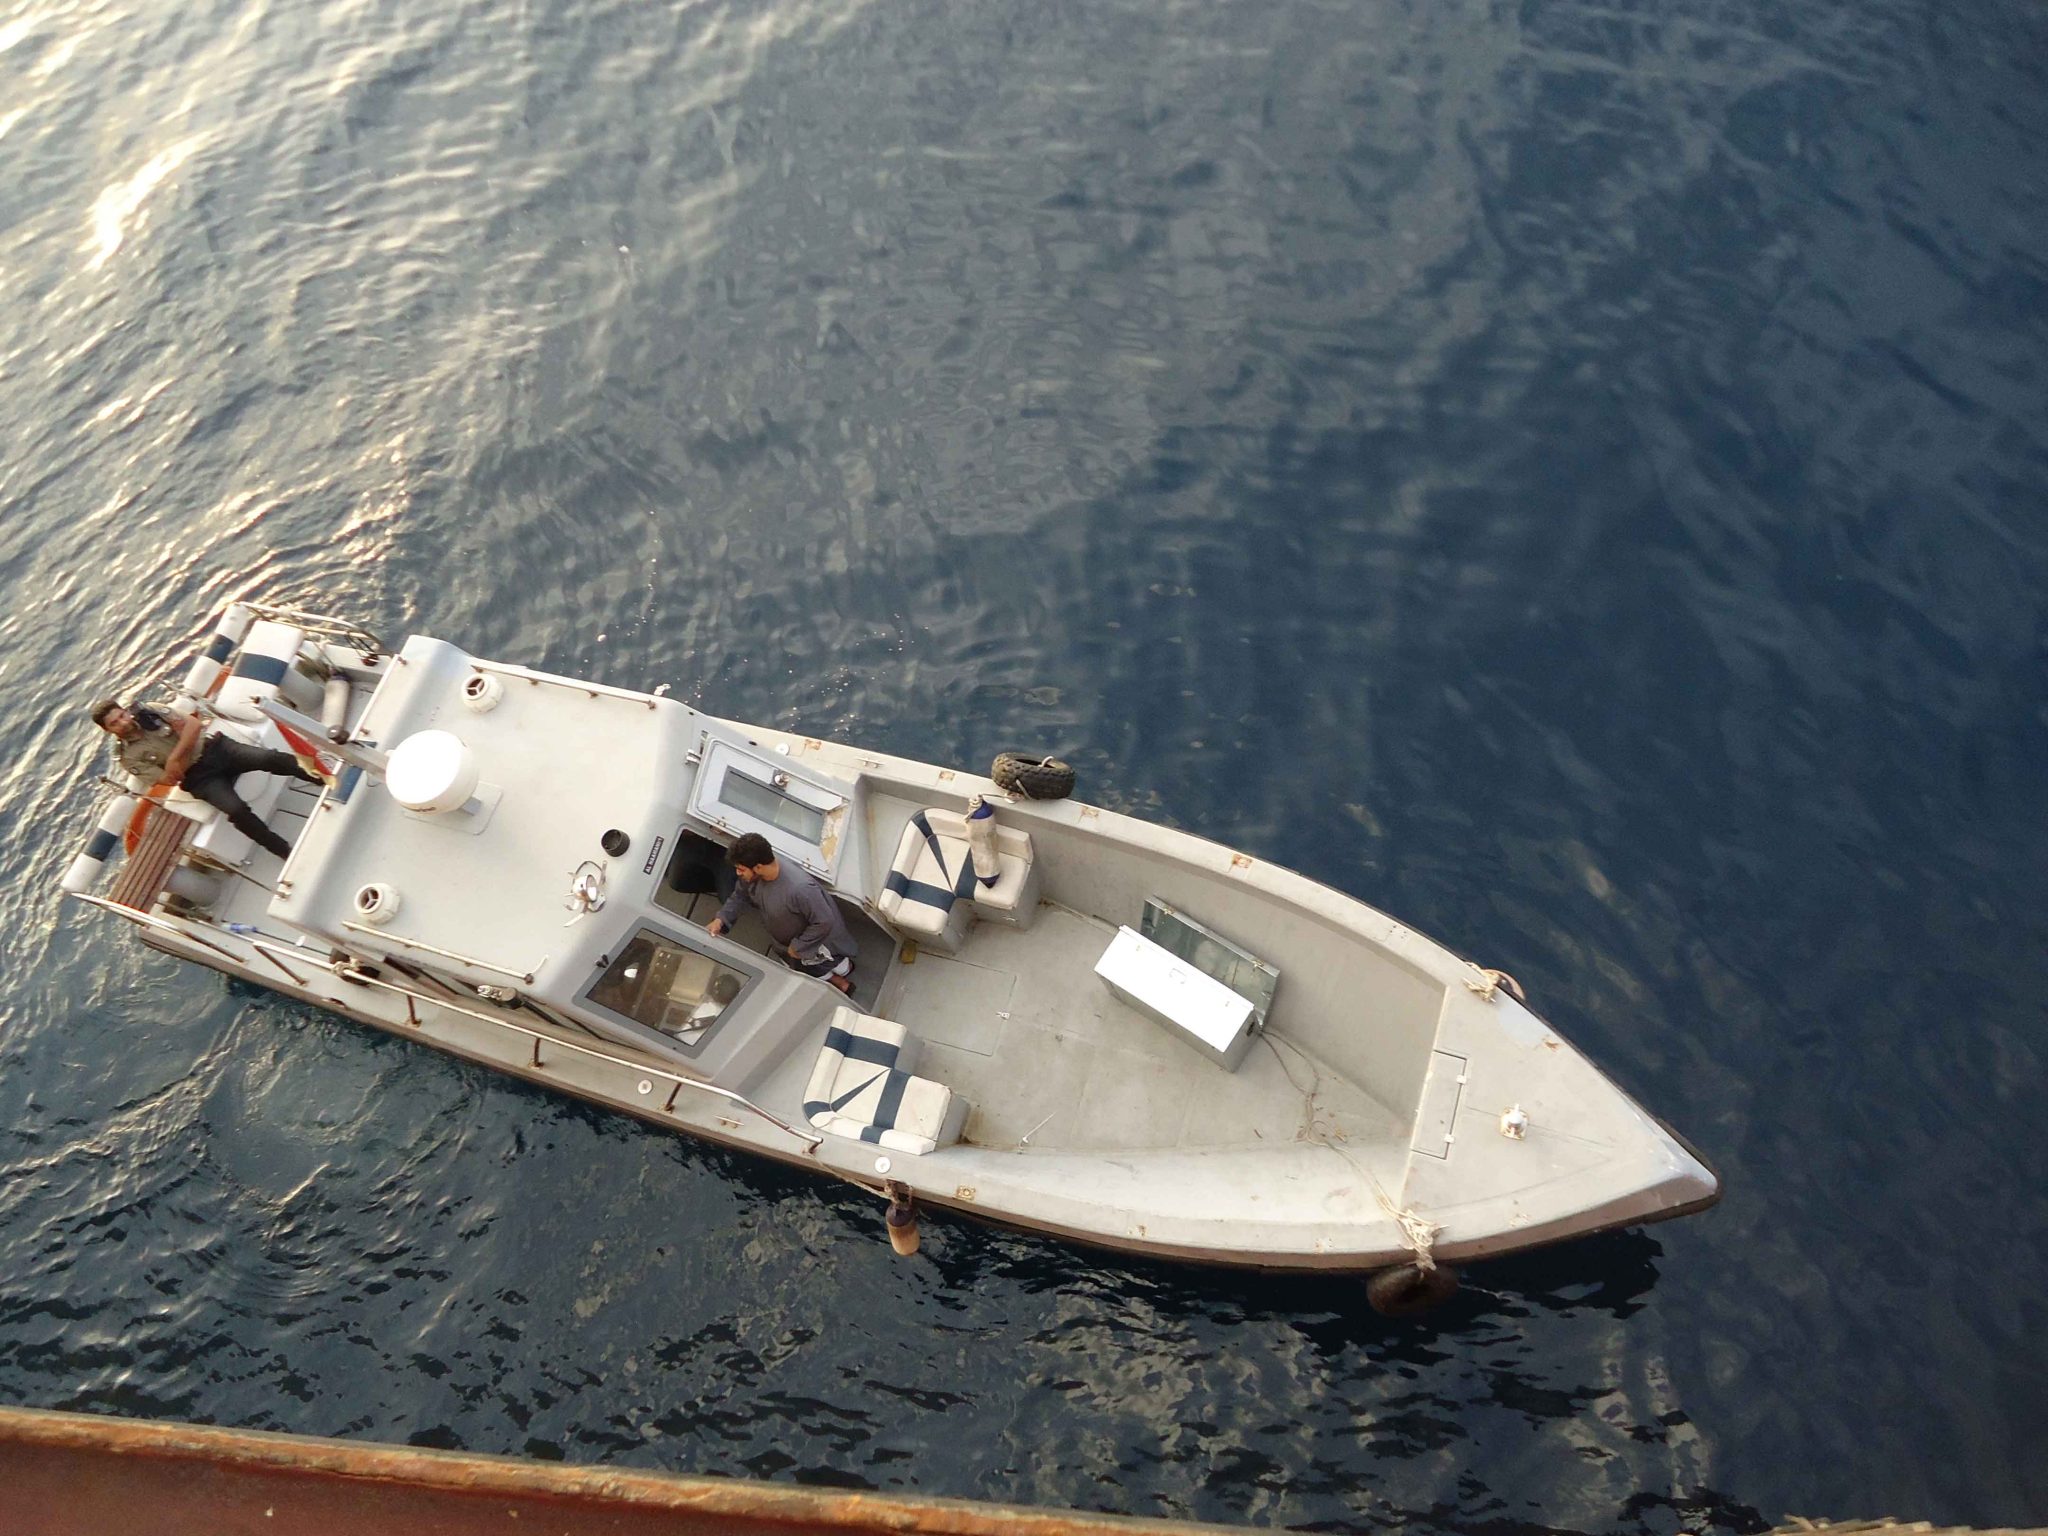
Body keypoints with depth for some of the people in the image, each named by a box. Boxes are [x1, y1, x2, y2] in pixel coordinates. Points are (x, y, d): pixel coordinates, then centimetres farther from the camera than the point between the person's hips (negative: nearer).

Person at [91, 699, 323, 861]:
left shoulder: (150, 712, 6)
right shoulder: (128, 757, -1)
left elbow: (194, 724, -3)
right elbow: (169, 780, -7)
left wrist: (174, 757, -11)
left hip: (215, 748, 3)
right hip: (199, 777, -3)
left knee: (270, 758, -23)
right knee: (236, 810, -30)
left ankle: (326, 782, -12)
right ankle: (288, 852, -21)